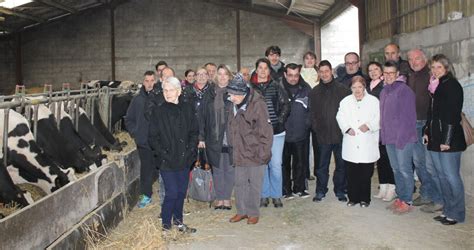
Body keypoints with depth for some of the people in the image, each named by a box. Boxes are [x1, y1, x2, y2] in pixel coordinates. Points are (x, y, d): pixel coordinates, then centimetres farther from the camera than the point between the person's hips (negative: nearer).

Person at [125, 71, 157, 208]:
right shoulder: (138, 99, 5)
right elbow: (129, 119, 13)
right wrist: (135, 133, 3)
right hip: (143, 141, 2)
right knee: (146, 169, 9)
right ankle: (146, 195, 22)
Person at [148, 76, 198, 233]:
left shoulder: (187, 109, 3)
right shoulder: (158, 111, -3)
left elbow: (194, 132, 8)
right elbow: (153, 138, -2)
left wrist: (190, 150, -5)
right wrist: (163, 154, -12)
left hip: (184, 160, 3)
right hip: (167, 161, -3)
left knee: (181, 192, 13)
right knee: (172, 193, -5)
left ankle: (178, 221, 31)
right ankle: (166, 225, 12)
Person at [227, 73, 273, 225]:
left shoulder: (257, 105, -17)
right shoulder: (233, 107, 6)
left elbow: (265, 132, -16)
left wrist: (263, 153, -15)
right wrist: (232, 148, 13)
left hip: (255, 154, -6)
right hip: (239, 153, 7)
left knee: (254, 184, 7)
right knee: (240, 183, 15)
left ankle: (253, 213, 23)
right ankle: (242, 211, 30)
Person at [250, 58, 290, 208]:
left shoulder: (276, 86, 6)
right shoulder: (250, 87, 4)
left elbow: (285, 105, 4)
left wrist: (279, 121, -8)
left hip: (276, 131, 0)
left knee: (276, 164, -1)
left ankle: (276, 195, 14)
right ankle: (264, 195, 18)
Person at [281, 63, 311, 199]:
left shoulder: (306, 88, 2)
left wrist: (307, 123, 1)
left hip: (301, 133, 2)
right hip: (283, 133, -2)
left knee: (301, 162, 11)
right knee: (284, 163, 7)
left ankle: (299, 188, 26)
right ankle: (286, 190, 19)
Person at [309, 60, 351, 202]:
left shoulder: (342, 89, 1)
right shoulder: (315, 92, 7)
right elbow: (312, 113, 9)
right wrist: (316, 128, -1)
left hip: (340, 134, -1)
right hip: (323, 136, 1)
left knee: (341, 164, 9)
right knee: (322, 165, 7)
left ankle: (340, 191, 22)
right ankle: (320, 191, 19)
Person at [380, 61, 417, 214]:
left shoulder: (404, 90, -10)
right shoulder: (384, 91, 13)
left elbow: (408, 116, -14)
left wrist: (402, 137, -17)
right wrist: (383, 134, 10)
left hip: (403, 138, -7)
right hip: (389, 138, 7)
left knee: (404, 169, -2)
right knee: (396, 169, 14)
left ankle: (407, 202, 7)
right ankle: (400, 198, 24)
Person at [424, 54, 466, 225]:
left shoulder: (453, 86, -8)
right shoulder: (434, 86, 15)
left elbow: (453, 116, -14)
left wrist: (447, 140, -18)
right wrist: (427, 132, 12)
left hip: (449, 140, -8)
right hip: (435, 139, 8)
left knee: (451, 176, -4)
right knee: (440, 175, 11)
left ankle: (456, 213, 7)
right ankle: (447, 210, 20)